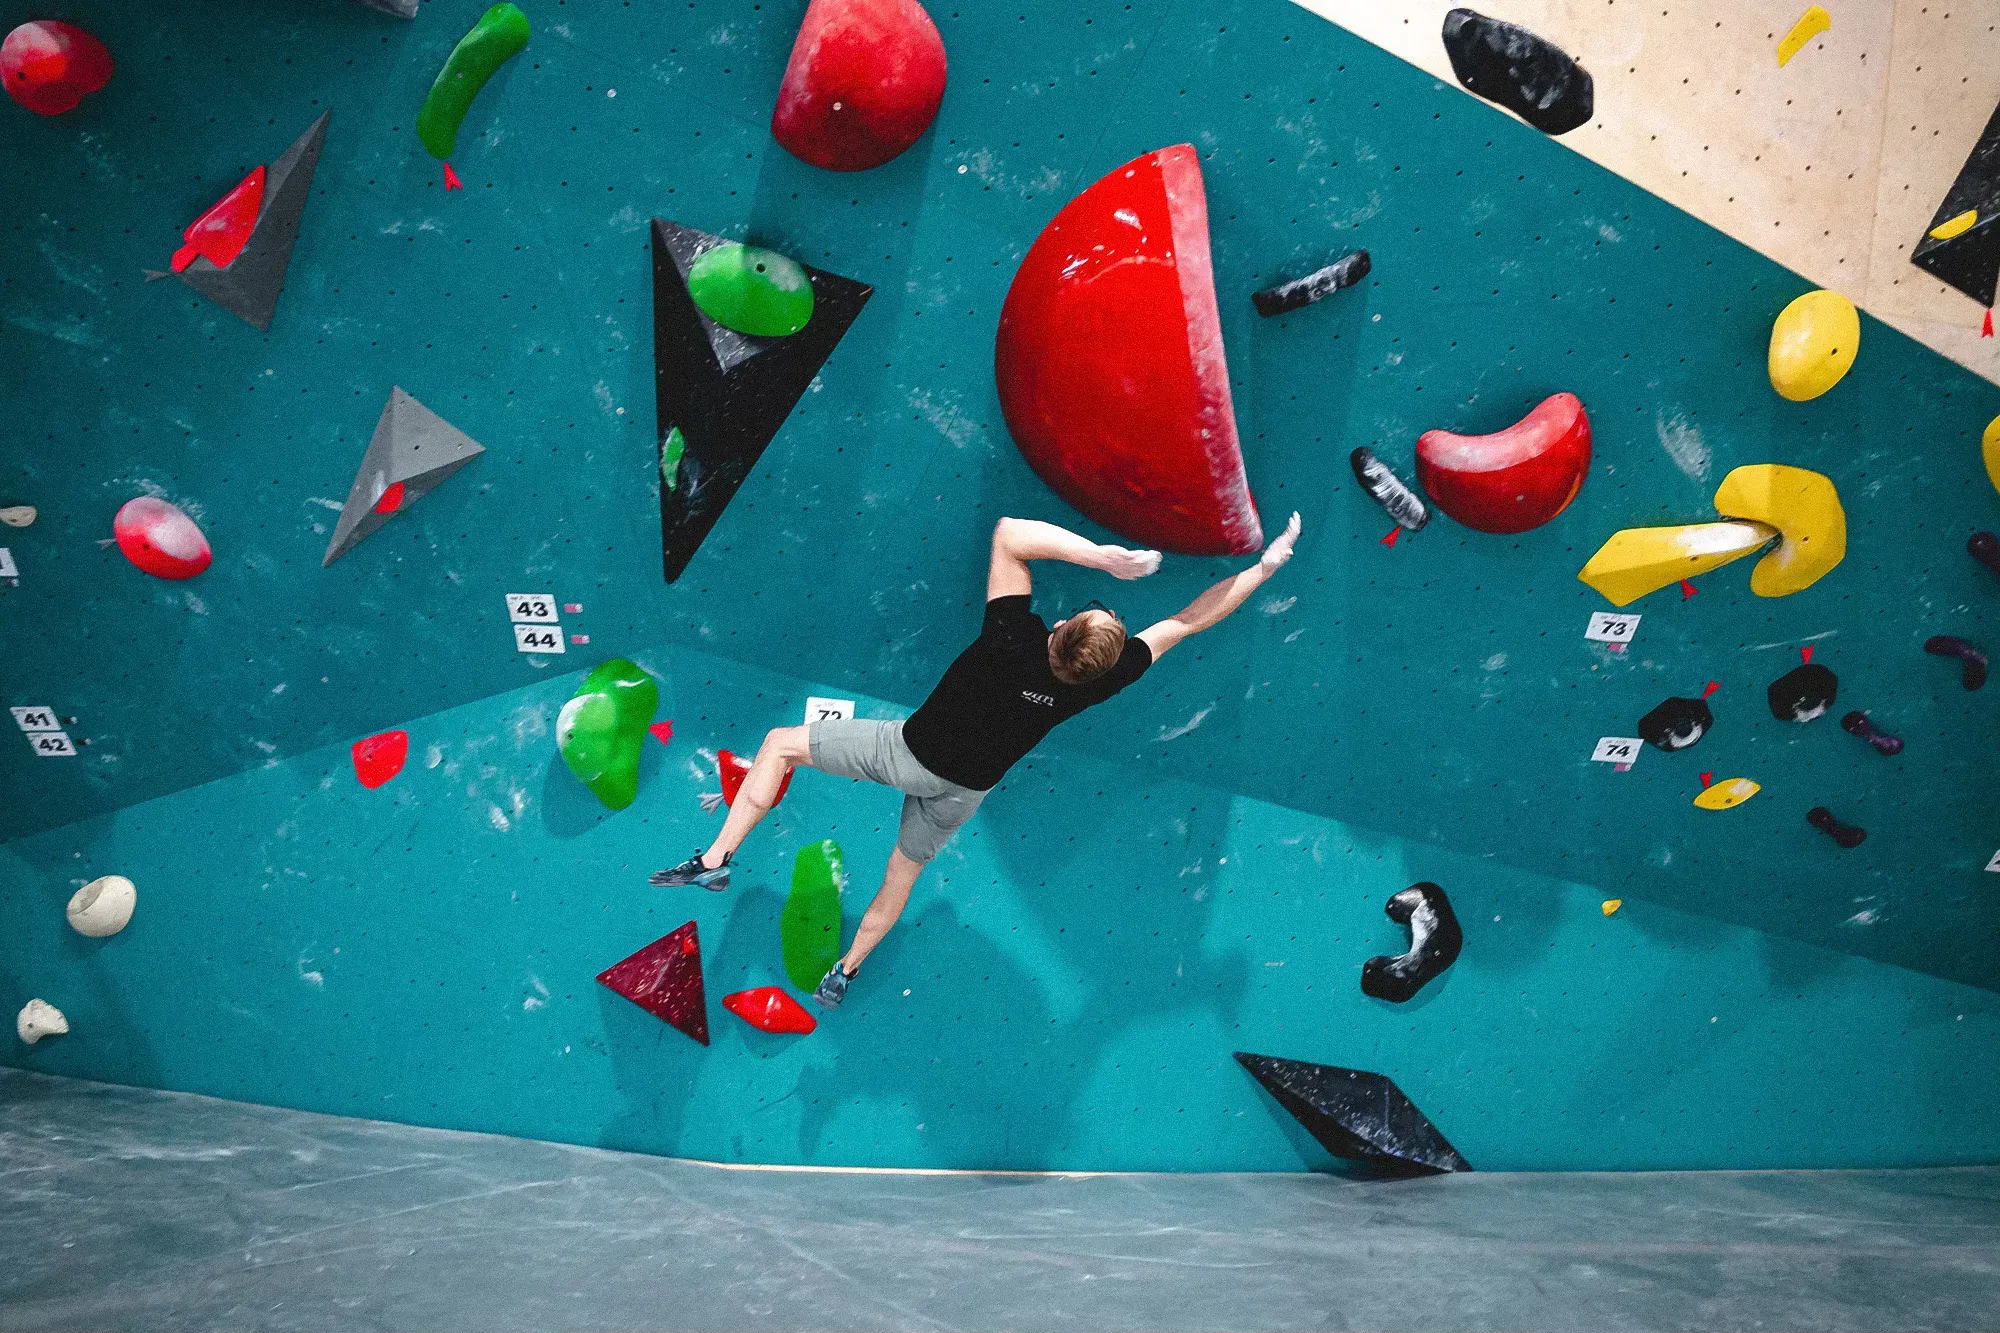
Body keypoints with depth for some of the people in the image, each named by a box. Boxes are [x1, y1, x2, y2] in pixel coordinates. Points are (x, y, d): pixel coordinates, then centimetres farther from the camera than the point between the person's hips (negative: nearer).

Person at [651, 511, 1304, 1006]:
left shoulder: (1014, 640, -33)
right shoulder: (1100, 682, -23)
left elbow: (1010, 533, -33)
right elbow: (1186, 620, -15)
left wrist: (1099, 555, -35)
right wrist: (1263, 567, -10)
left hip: (909, 754, -4)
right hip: (965, 790, 4)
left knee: (781, 742, 7)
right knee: (905, 869, 27)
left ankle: (716, 859, 3)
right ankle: (846, 970, 41)